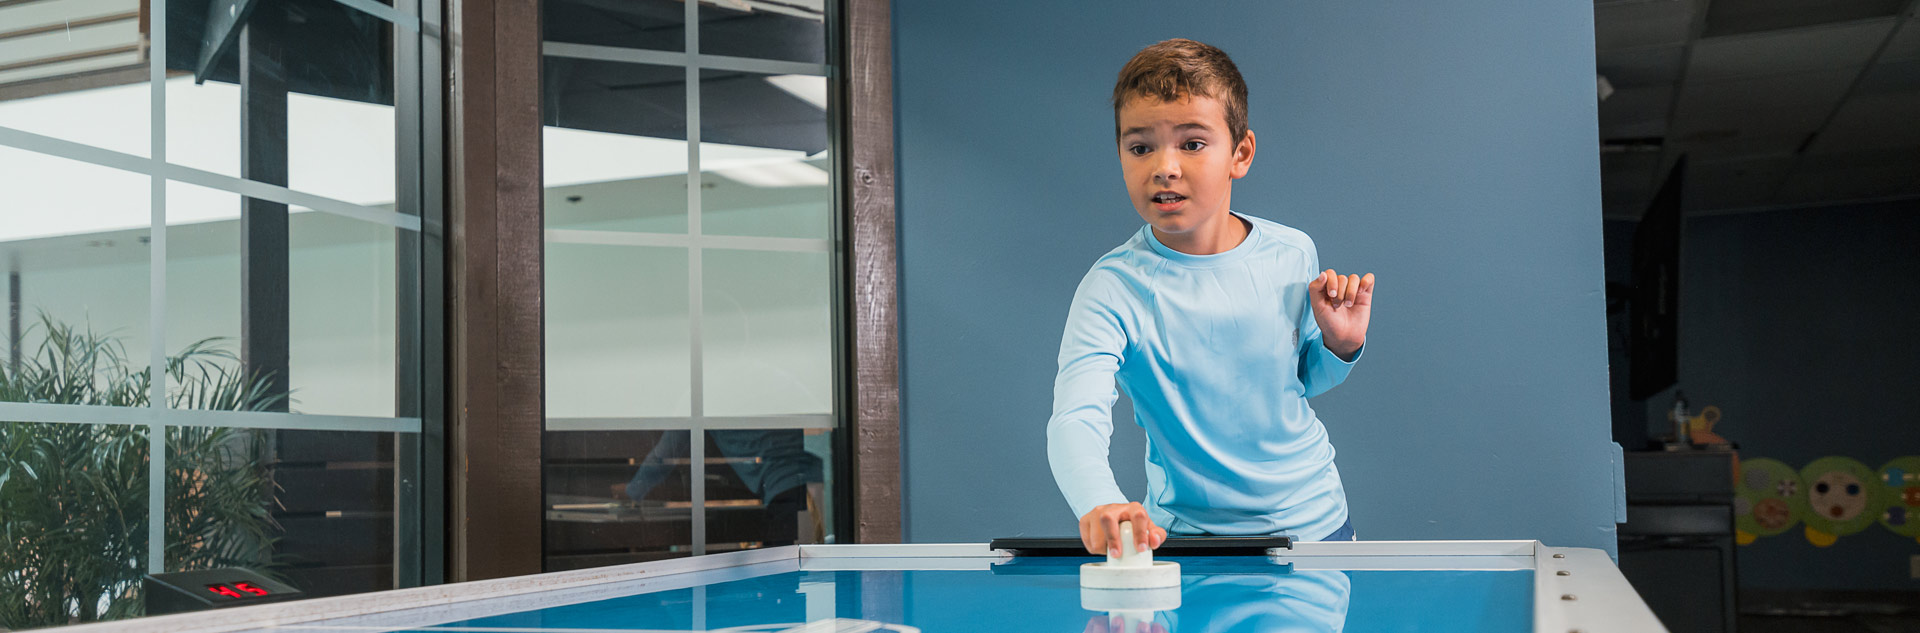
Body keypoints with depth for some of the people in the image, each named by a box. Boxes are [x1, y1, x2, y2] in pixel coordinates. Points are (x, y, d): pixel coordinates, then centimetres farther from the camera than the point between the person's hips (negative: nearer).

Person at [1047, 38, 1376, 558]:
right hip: (1191, 534, -1)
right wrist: (1098, 505, -54)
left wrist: (1340, 347, -10)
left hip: (1314, 518, 2)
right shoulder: (1113, 289, -21)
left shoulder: (1293, 255, -8)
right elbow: (1075, 422, -34)